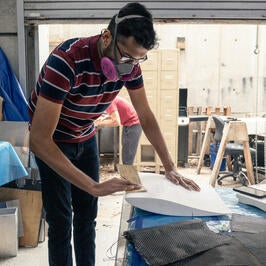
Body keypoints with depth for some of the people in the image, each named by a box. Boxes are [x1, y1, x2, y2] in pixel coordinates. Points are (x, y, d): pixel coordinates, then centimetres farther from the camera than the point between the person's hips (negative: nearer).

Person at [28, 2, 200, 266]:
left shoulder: (130, 64, -18)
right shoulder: (67, 61, -37)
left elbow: (146, 118, -5)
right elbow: (39, 140, -40)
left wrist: (170, 168, -11)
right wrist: (95, 187, -42)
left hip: (85, 137, 5)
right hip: (51, 142, -5)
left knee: (87, 215, 8)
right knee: (61, 221, -2)